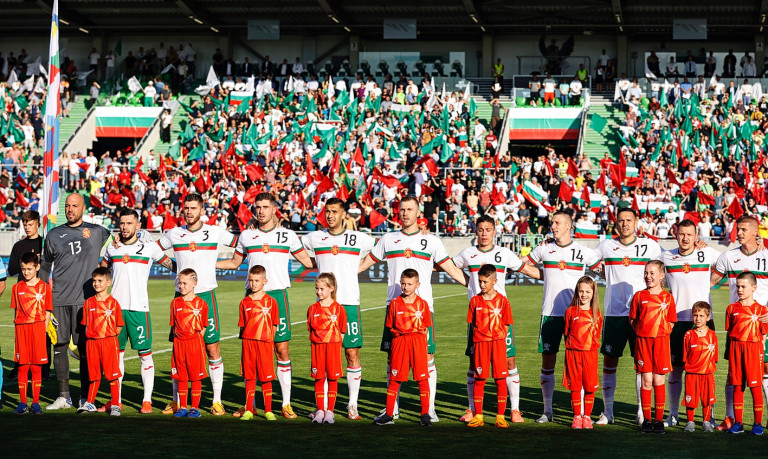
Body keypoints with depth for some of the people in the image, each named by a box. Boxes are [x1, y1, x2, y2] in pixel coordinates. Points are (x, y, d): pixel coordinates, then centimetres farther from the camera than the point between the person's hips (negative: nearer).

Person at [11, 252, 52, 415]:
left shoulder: (44, 287, 2)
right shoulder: (17, 288, 7)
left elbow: (47, 314, 3)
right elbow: (16, 312, 9)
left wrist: (42, 332, -4)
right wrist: (19, 331, -1)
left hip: (38, 328, -1)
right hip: (21, 328, 1)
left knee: (36, 366, 1)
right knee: (22, 366, 2)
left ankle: (36, 403, 6)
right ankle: (22, 403, 8)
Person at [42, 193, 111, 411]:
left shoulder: (97, 232, 7)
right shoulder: (54, 234, 12)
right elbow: (45, 266, 23)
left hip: (84, 300, -2)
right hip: (58, 300, 2)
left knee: (85, 348, -3)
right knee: (59, 346, 3)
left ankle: (86, 397, 4)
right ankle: (63, 396, 11)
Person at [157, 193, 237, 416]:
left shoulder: (215, 232, 2)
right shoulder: (174, 234, 8)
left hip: (206, 295, -2)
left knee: (213, 348, -4)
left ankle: (217, 401, 3)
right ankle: (176, 400, 13)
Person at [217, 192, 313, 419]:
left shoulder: (287, 235, 7)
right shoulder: (246, 235, 11)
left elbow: (307, 261, 15)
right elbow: (234, 263, 23)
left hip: (277, 294, -1)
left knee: (282, 349, -4)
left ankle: (286, 404, 3)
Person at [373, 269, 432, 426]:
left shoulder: (422, 304, 2)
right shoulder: (395, 303, 4)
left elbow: (426, 327, 7)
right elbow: (390, 326, 10)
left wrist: (419, 336, -3)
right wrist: (398, 334, 0)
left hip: (418, 342, -1)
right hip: (399, 342, 1)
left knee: (422, 378, -1)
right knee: (394, 378, 4)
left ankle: (425, 415, 5)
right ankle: (389, 414, 10)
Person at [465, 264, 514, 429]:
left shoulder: (502, 301, 1)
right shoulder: (475, 301, 6)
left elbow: (506, 325, 4)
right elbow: (472, 324, 10)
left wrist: (499, 340, -5)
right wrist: (474, 343, 3)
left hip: (498, 342, -1)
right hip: (480, 343, 1)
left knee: (501, 379, -3)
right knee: (479, 379, 3)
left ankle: (500, 417, 3)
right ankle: (478, 416, 9)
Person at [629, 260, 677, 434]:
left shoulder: (667, 297, 4)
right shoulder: (639, 296, 5)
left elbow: (671, 322, 8)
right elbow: (632, 320, 11)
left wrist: (662, 334, -4)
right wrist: (641, 332, -1)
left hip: (661, 341, 0)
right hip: (643, 341, 0)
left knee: (659, 381, 2)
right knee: (646, 381, 1)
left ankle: (659, 420, 8)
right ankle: (646, 420, 7)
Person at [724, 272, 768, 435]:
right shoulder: (732, 308, 7)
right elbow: (729, 332, 11)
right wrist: (734, 348, 3)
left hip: (753, 348, -2)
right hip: (735, 348, 2)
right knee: (737, 386, 5)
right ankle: (738, 422, 11)